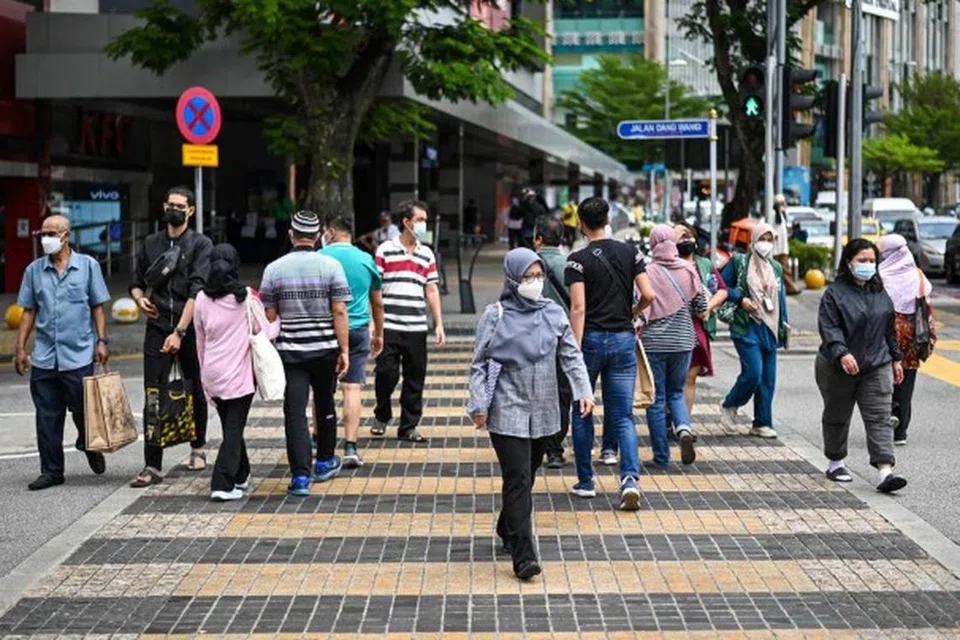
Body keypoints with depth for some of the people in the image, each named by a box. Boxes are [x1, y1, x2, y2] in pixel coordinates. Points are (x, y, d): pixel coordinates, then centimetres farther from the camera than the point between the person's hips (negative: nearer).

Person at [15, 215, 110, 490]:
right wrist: (20, 348, 6)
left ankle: (91, 448, 33)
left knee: (82, 410, 4)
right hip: (44, 357, 3)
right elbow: (28, 311, 11)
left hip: (79, 355, -3)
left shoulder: (87, 266, 3)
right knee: (47, 416, 3)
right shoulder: (34, 270, 9)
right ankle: (51, 471, 11)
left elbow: (98, 307, 4)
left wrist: (101, 341, -4)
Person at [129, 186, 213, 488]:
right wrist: (140, 298, -3)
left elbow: (197, 291, -11)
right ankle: (152, 466, -8)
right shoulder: (151, 243, 12)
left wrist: (180, 332, -19)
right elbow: (137, 282, 23)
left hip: (190, 330, -2)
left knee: (195, 392, 12)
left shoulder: (201, 245, -2)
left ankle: (197, 448, 34)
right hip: (157, 328, 2)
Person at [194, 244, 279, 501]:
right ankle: (222, 485, -11)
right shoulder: (246, 298, -10)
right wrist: (279, 322, 18)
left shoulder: (202, 299, 2)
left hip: (213, 374, 4)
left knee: (231, 426, 18)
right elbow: (265, 332, -3)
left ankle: (241, 477, 32)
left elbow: (200, 341, 10)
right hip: (239, 373, -4)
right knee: (234, 429, -1)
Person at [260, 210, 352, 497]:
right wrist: (344, 350, -4)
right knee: (325, 405, 19)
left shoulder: (274, 269, -3)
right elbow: (340, 312, -8)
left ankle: (301, 476, -10)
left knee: (295, 412, -2)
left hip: (290, 350, -1)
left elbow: (269, 315, 0)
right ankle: (325, 462, 34)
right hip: (325, 349, 1)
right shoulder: (331, 266, -5)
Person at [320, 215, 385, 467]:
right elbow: (377, 303, 15)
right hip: (358, 330, 2)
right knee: (352, 388, 0)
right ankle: (350, 447, -5)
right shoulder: (367, 260, 8)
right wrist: (379, 334, 26)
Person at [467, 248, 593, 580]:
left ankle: (507, 530, 38)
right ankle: (523, 556, -13)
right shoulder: (495, 315, -4)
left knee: (526, 477, 15)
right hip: (508, 412, -4)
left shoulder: (554, 313, 5)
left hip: (544, 413, 4)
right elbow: (479, 364, -1)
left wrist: (584, 390, -5)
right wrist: (479, 405, -7)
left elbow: (571, 355, 8)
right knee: (518, 480, -11)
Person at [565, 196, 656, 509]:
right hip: (623, 340, 3)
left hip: (591, 339, -3)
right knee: (623, 417, 5)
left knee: (582, 412, 14)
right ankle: (630, 478, -15)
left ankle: (585, 481, 20)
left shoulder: (578, 260, -7)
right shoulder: (629, 253, 3)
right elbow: (648, 295, -2)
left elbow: (578, 308, -15)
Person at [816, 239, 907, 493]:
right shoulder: (834, 293, -8)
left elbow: (890, 329, 17)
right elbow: (829, 328, -17)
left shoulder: (880, 293, 9)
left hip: (877, 367, 3)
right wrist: (842, 354, -31)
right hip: (837, 369, -3)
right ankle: (835, 464, 29)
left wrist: (896, 359, 18)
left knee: (879, 417, -8)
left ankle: (884, 471, -16)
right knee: (837, 417, 12)